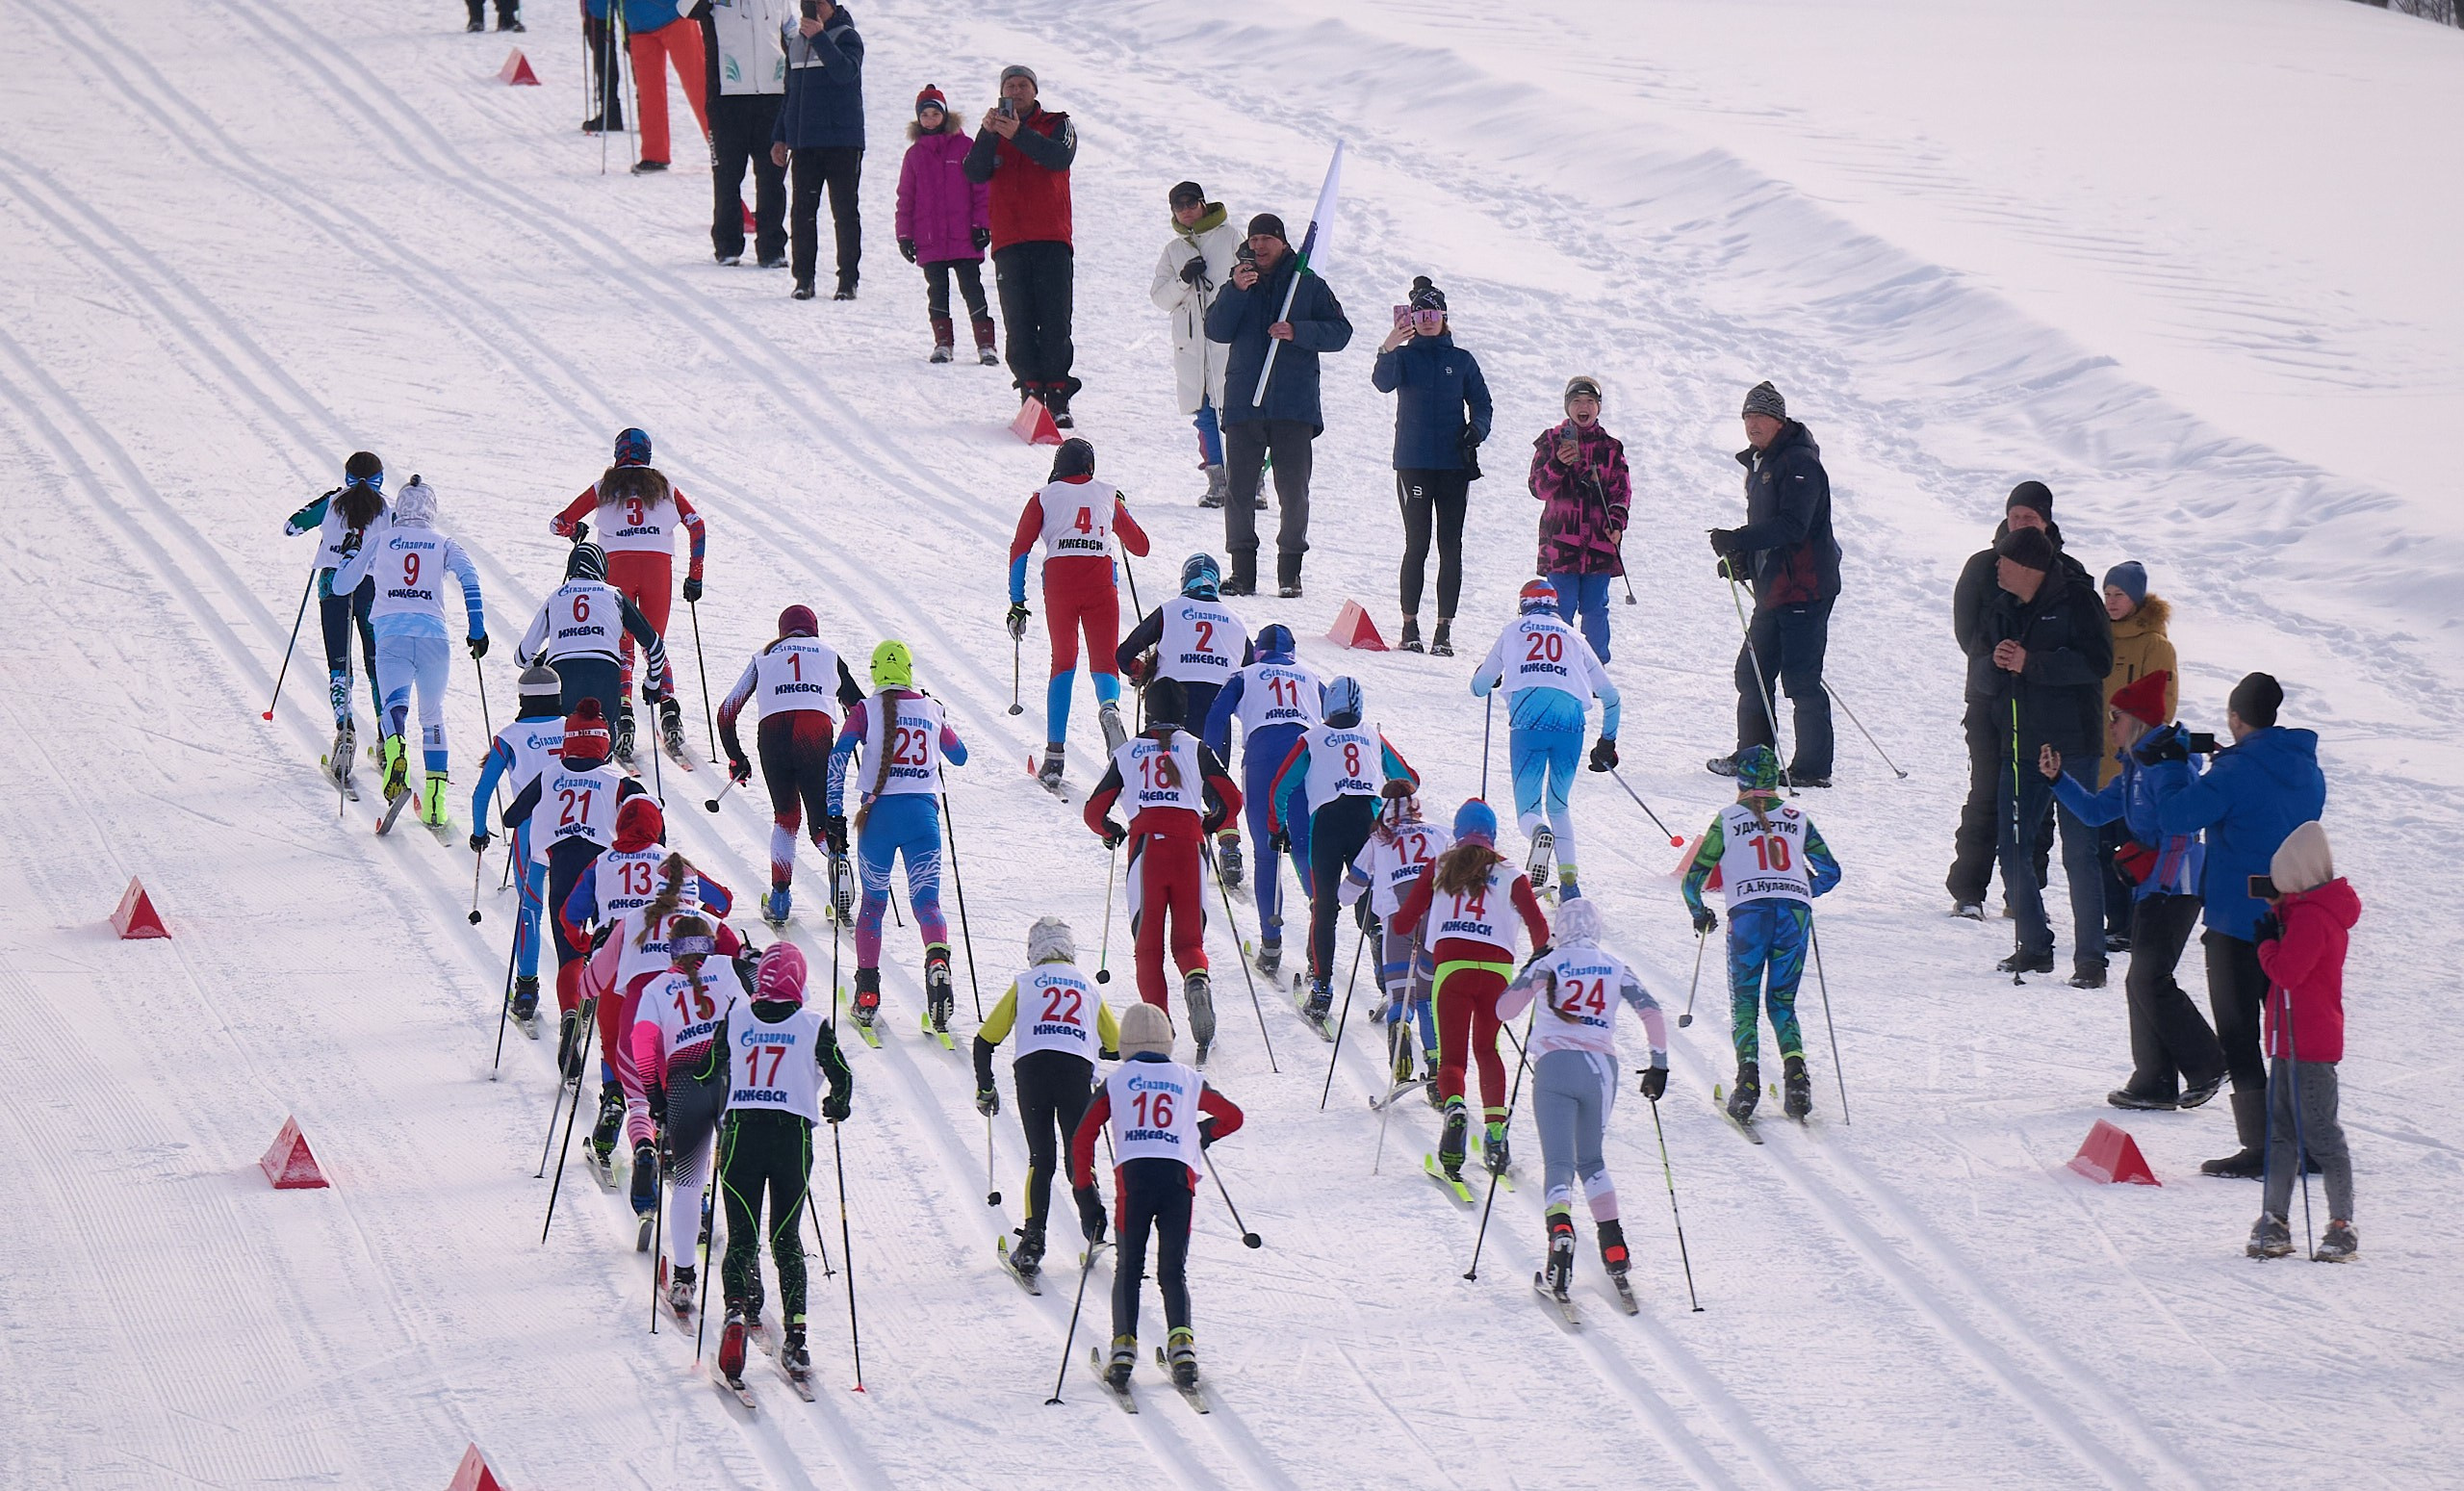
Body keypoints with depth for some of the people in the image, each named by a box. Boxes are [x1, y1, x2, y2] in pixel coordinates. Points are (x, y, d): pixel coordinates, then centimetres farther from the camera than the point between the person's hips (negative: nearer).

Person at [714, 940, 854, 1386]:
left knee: (742, 1236, 5)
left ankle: (737, 1307, -22)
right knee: (787, 1238, 9)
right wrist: (837, 1109, 22)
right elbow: (842, 1078, 1)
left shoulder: (736, 1018, 4)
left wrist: (719, 1120, 23)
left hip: (740, 1132, 0)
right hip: (793, 1136, 0)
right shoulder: (813, 1025, 0)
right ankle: (794, 1336, -1)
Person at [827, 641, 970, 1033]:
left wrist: (835, 817, -6)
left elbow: (838, 760, -8)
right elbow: (959, 756, 26)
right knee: (926, 901, -2)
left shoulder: (866, 710, 3)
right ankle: (937, 962, -34)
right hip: (923, 812, 1)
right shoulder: (931, 709, 10)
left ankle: (867, 994, 12)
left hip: (879, 812, -1)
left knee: (873, 900, 16)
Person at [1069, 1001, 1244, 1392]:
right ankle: (1181, 1343, -12)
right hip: (1179, 1177, 1)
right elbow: (1232, 1116, 29)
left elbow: (1082, 1139, 7)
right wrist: (1202, 1133, 48)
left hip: (1133, 1174, -1)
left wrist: (1085, 1196, 10)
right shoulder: (1188, 1080, 18)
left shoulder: (1116, 1081, 14)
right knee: (1174, 1270, 8)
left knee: (1128, 1269, 9)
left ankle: (1123, 1348, -5)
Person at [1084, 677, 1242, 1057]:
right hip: (1188, 845, 0)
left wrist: (1111, 833, 35)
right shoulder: (1195, 748, 10)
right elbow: (1231, 801, 3)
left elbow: (1094, 812, 13)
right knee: (1188, 938, 3)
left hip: (1146, 844, 0)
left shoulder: (1127, 752, 13)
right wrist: (1210, 825, 24)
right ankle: (1196, 980, -31)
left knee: (1148, 944, 5)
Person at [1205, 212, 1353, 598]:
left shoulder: (1307, 284, 8)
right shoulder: (1238, 282, 12)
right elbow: (1217, 331, 0)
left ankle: (1290, 572, 5)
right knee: (1239, 489, -2)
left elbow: (1339, 332, 2)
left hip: (1293, 405, -2)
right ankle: (1242, 570, 3)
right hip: (1243, 404, 2)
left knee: (1293, 490, -2)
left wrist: (1297, 332, -14)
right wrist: (1236, 291, -13)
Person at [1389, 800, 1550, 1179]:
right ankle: (1495, 1127, 3)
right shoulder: (1509, 873, 11)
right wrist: (1541, 954, 22)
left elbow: (1403, 923, 12)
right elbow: (1538, 926, 1)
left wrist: (1418, 934, 36)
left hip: (1451, 966, -1)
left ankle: (1454, 1108, -33)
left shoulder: (1440, 868, 12)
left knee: (1452, 1056, 1)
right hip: (1497, 968, 1)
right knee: (1487, 1051, 21)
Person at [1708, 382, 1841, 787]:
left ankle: (1813, 768, -5)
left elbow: (1791, 526, -22)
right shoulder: (1760, 465, 19)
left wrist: (1736, 540, -26)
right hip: (1773, 588, 10)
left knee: (1800, 679, -9)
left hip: (1804, 587, -10)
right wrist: (1741, 560, 11)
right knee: (1753, 674, 12)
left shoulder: (1799, 462, -12)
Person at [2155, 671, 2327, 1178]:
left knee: (2239, 1039, 0)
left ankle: (2260, 1149, -4)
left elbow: (2174, 817, -21)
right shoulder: (2308, 770, 5)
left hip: (2237, 923, -7)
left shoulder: (2235, 773, -17)